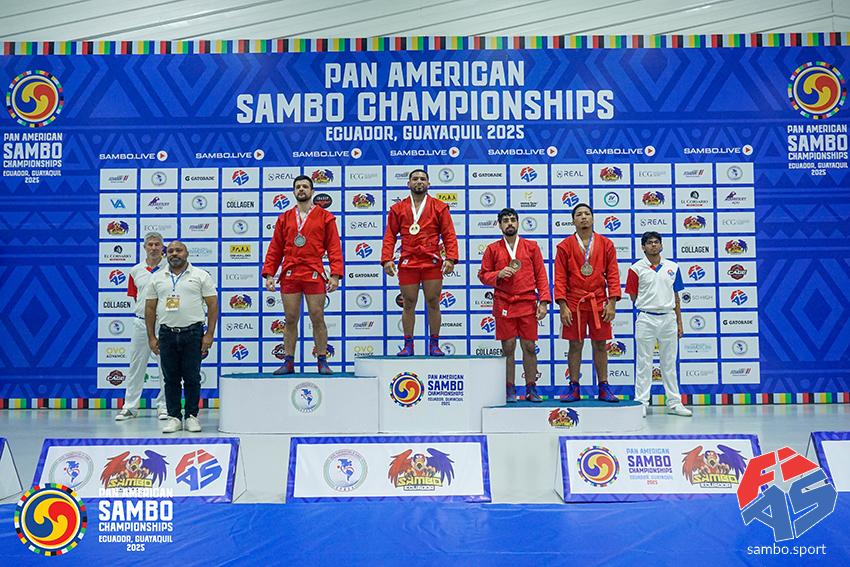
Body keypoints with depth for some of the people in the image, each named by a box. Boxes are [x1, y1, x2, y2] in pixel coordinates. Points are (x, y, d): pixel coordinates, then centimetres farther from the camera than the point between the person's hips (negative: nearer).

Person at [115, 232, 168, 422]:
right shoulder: (136, 270, 9)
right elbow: (134, 296, 16)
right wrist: (143, 308, 5)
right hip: (141, 321, 3)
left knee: (166, 366, 3)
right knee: (136, 366, 7)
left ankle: (164, 406, 14)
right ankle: (130, 407, 15)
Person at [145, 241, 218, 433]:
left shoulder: (201, 276, 2)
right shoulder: (157, 278, 10)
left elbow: (213, 305, -1)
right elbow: (150, 309, 11)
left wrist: (209, 334, -7)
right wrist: (151, 337, 4)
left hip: (193, 333, -2)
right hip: (167, 334, 3)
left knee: (192, 378, 2)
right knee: (171, 379, 6)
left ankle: (191, 416, 12)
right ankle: (174, 417, 14)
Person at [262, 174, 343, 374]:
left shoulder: (325, 217, 5)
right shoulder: (284, 218, 14)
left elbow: (334, 248, 1)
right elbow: (275, 249, 14)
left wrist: (335, 274, -9)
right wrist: (269, 273, 4)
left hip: (314, 275, -2)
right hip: (289, 275, 3)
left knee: (317, 318, 0)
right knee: (290, 319, 5)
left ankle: (322, 362, 9)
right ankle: (288, 362, 13)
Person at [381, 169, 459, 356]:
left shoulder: (439, 207, 7)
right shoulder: (398, 208, 10)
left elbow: (449, 235, 3)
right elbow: (390, 235, 8)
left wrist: (451, 258, -8)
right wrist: (387, 259, -4)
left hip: (432, 263, -1)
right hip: (408, 262, 1)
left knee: (433, 304, 3)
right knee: (408, 304, 5)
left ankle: (434, 345, 13)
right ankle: (408, 345, 13)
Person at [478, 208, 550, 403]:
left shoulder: (531, 246, 7)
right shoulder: (493, 249, 6)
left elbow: (541, 275, 6)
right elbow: (483, 275, 8)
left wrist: (544, 301, -2)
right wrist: (498, 275, -12)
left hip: (527, 304, 0)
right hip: (503, 305, 0)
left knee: (529, 347, 3)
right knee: (508, 348, 2)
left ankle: (531, 389, 14)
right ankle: (510, 390, 12)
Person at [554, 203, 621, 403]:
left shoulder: (606, 244, 6)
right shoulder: (565, 246, 2)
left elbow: (613, 275, 4)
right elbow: (560, 278, 0)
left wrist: (612, 303, -4)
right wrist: (563, 306, -7)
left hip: (599, 303, 1)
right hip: (574, 303, -1)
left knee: (600, 345, 6)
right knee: (575, 345, 4)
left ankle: (603, 388, 15)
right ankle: (574, 388, 13)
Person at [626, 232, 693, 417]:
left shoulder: (673, 267, 8)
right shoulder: (637, 268, -2)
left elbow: (676, 297, 11)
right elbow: (633, 296, 2)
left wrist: (679, 322, 9)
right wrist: (648, 306, 0)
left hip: (668, 318, 3)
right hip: (646, 320, -3)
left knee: (670, 363, 10)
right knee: (644, 364, 2)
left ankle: (674, 403, 17)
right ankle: (641, 403, 8)